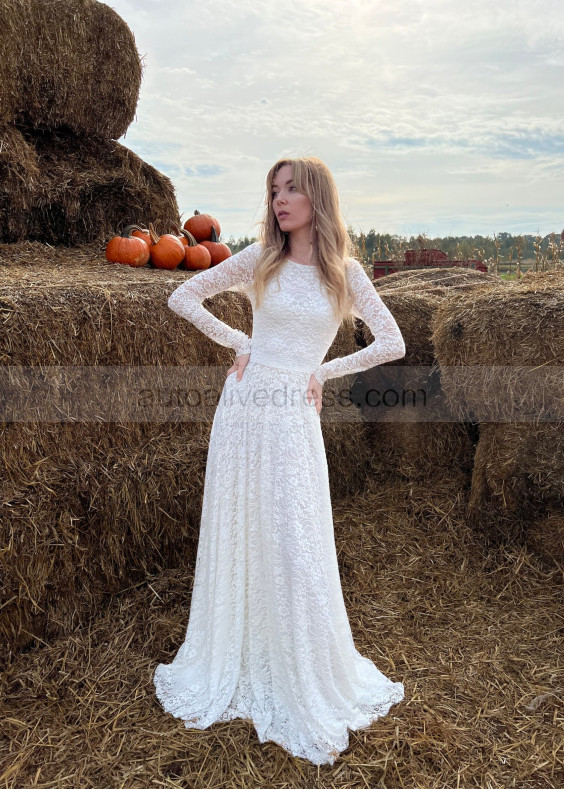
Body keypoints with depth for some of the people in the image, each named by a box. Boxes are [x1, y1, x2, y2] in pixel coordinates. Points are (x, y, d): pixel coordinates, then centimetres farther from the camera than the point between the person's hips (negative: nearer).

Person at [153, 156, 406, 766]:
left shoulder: (345, 271, 3)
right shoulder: (260, 258, 5)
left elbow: (393, 344, 2)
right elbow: (182, 297, 9)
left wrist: (325, 372, 0)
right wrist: (237, 342, 1)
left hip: (295, 417, -1)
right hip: (244, 406, 2)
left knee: (296, 547, 2)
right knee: (235, 536, 10)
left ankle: (308, 687, 23)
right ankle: (231, 667, 33)